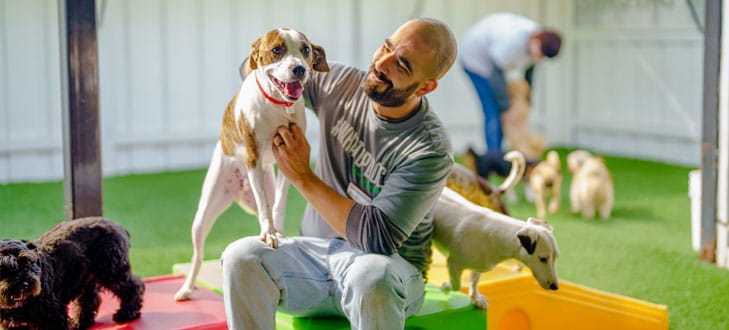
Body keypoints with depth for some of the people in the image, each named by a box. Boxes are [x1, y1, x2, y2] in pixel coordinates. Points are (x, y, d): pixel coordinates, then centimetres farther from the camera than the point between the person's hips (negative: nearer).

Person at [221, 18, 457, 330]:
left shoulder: (430, 149, -17)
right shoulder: (339, 84, 0)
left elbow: (377, 239, -23)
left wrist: (303, 177, -17)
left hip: (390, 269, -4)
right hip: (315, 253, 5)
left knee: (371, 276, -41)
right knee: (241, 257, -26)